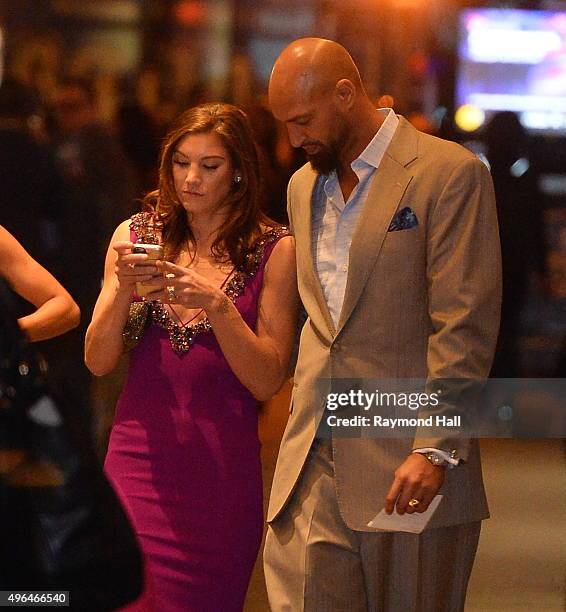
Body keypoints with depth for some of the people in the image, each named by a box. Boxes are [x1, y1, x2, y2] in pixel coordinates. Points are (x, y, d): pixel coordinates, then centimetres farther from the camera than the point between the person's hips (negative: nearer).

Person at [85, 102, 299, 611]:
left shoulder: (274, 251, -1)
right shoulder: (135, 236, 6)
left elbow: (267, 382, -5)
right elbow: (98, 362, 4)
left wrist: (216, 304, -18)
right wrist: (124, 287, -12)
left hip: (222, 465, -1)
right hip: (140, 455, 1)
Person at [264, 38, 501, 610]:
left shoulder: (449, 173, -6)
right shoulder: (304, 185, 17)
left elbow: (464, 327, -12)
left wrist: (435, 449, -17)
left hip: (408, 464, -6)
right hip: (312, 462, 6)